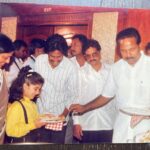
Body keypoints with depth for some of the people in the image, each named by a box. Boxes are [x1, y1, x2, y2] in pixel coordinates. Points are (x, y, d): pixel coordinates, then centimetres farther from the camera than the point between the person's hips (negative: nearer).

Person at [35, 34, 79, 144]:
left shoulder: (71, 67, -15)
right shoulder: (39, 60, -9)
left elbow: (73, 95, -6)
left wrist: (64, 115, -11)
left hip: (59, 117, -2)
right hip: (40, 115, 2)